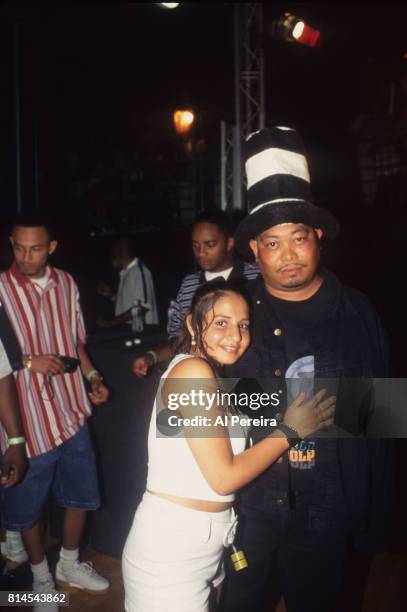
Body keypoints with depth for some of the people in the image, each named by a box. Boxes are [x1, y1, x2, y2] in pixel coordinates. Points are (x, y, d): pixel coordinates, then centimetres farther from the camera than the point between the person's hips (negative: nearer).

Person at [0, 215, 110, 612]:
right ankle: (40, 576, 41)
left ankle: (69, 565, 44)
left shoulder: (66, 283, 1)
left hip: (73, 412, 5)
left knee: (80, 494, 19)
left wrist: (93, 376, 0)